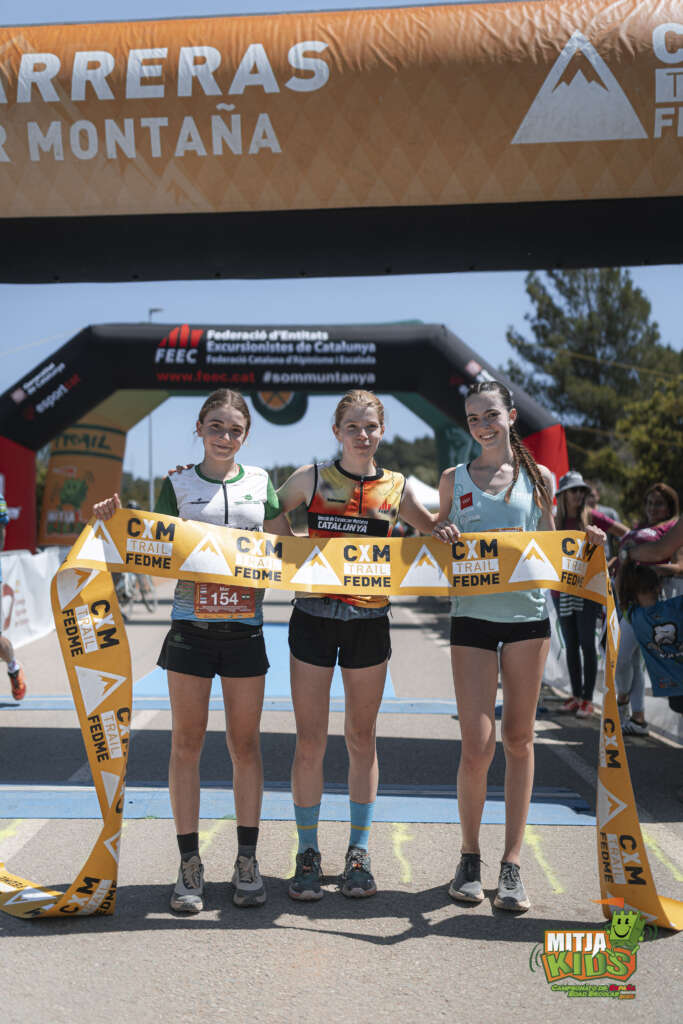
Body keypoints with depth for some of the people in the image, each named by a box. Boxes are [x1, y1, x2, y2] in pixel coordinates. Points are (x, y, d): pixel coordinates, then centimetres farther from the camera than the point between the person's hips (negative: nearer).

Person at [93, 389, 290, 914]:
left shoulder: (260, 482, 8)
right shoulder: (178, 485, 4)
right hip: (191, 629, -1)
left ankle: (247, 860, 17)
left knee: (245, 744, 6)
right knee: (187, 744, 2)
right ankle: (190, 865, 12)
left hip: (245, 630, 1)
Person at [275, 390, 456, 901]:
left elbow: (436, 533, 19)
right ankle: (308, 854, 15)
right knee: (310, 740, 1)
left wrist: (446, 533, -2)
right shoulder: (311, 479, 2)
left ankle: (359, 853, 21)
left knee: (362, 738, 8)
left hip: (369, 622, 1)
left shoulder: (397, 488, 6)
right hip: (314, 617, -1)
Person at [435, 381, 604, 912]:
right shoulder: (454, 479, 10)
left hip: (528, 613, 1)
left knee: (519, 739, 4)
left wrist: (584, 542, -6)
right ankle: (470, 856, 15)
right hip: (472, 614, 0)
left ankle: (512, 864, 13)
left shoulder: (539, 477, 9)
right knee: (477, 746, -6)